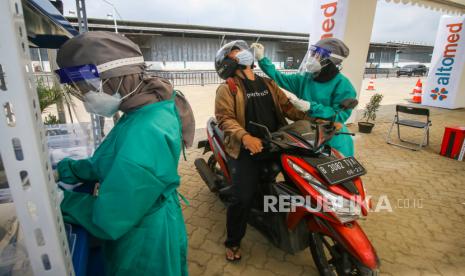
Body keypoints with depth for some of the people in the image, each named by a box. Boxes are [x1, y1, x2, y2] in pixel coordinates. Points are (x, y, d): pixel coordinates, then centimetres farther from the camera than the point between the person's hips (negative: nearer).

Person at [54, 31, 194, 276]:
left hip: (145, 246, -8)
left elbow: (108, 221, -28)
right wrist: (61, 170, 0)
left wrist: (62, 200, -12)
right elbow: (107, 163, 9)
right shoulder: (145, 114, -4)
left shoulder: (145, 134, -36)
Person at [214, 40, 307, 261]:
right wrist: (245, 137, -31)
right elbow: (225, 118, -13)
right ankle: (233, 241, 20)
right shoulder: (227, 88, -1)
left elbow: (286, 106, 12)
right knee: (243, 198, -6)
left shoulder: (267, 83, 18)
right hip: (246, 149, -6)